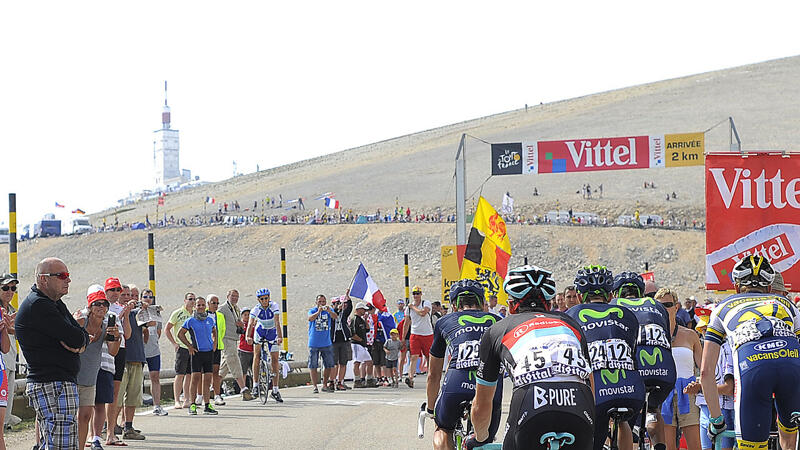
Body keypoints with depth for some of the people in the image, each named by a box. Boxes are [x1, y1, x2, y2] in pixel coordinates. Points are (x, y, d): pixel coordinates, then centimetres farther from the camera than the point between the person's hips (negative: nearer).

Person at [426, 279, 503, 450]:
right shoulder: (497, 321, 27)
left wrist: (431, 409, 47)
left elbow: (433, 375, 33)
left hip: (456, 385, -1)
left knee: (443, 429, 28)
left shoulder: (444, 322, 24)